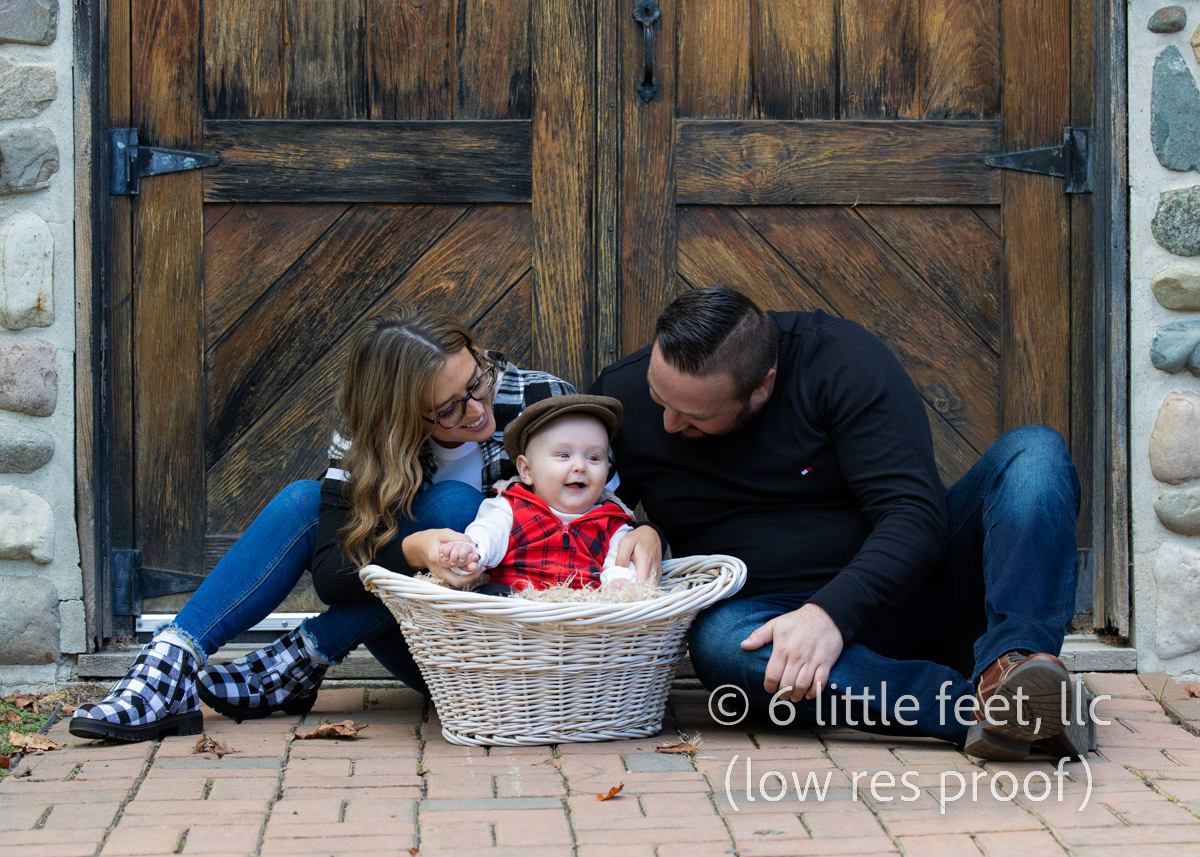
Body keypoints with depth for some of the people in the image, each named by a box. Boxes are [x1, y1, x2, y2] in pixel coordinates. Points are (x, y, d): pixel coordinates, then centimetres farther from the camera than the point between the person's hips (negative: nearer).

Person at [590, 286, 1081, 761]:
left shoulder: (839, 359, -13)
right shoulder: (621, 397, -3)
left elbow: (916, 518, -19)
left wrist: (829, 613, -33)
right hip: (769, 614, 1)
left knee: (1034, 452, -23)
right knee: (717, 640, -36)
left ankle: (1010, 666, -48)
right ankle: (973, 709, -49)